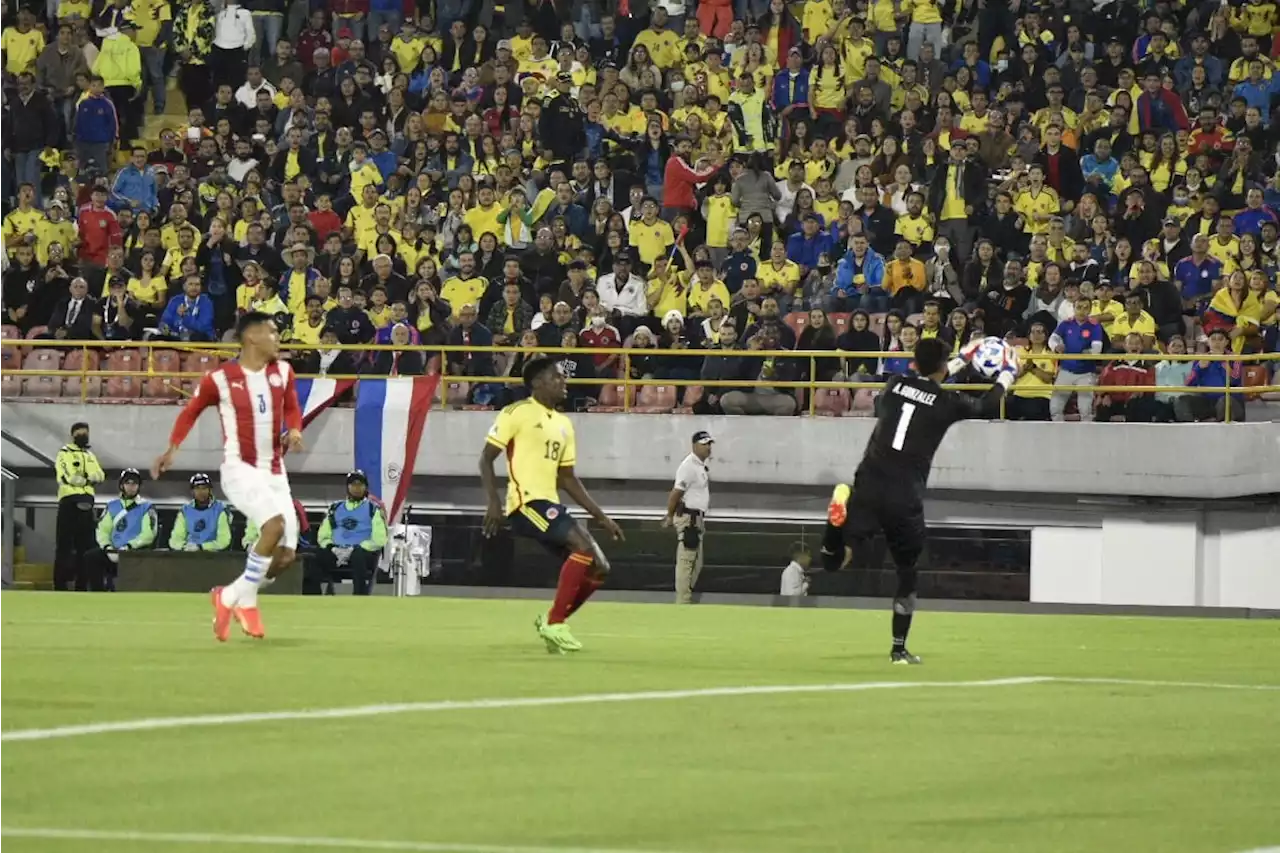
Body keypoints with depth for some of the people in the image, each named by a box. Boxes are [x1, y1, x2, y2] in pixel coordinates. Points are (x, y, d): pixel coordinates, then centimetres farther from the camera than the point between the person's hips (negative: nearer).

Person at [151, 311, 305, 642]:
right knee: (275, 524, -30)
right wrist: (173, 448, -3)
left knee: (285, 556, -1)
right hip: (239, 468, -6)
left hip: (274, 471, 6)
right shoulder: (220, 379, -8)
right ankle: (244, 599, -13)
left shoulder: (282, 372, 4)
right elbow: (191, 410, 6)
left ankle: (231, 596, 23)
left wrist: (295, 430, -2)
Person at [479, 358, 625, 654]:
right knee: (584, 544, -25)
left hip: (550, 505, 8)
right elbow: (486, 458, -4)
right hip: (527, 501, -8)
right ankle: (554, 623, -19)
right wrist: (494, 502, -16)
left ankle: (552, 621, 16)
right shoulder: (517, 413, -4)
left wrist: (601, 516, 17)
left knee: (598, 568, 2)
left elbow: (567, 478, 23)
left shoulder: (564, 424, 19)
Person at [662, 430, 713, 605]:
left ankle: (685, 600, 20)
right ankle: (682, 603, -10)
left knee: (696, 564, 15)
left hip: (697, 520, 10)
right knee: (686, 562, -10)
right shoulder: (689, 466, -15)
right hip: (688, 518, -10)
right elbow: (676, 493, -18)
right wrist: (670, 517, -10)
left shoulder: (702, 467, 14)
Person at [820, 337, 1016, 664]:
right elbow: (987, 406, 20)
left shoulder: (895, 384, 10)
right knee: (907, 574, 18)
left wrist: (961, 361, 45)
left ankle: (842, 513, -37)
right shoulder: (947, 402, 1)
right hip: (905, 499, -2)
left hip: (868, 488, 2)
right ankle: (899, 648, 21)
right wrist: (1007, 375, 38)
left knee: (834, 560, -7)